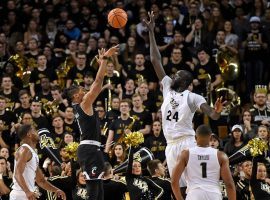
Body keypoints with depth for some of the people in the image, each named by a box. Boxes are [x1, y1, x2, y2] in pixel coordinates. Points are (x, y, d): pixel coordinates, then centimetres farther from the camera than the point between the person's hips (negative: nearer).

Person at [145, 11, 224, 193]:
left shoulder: (192, 97, -1)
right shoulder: (168, 88, 15)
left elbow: (212, 115, -14)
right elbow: (156, 60, 15)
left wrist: (217, 111, -40)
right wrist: (151, 32, 13)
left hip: (186, 143, -6)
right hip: (171, 146, 6)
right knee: (179, 189, 6)